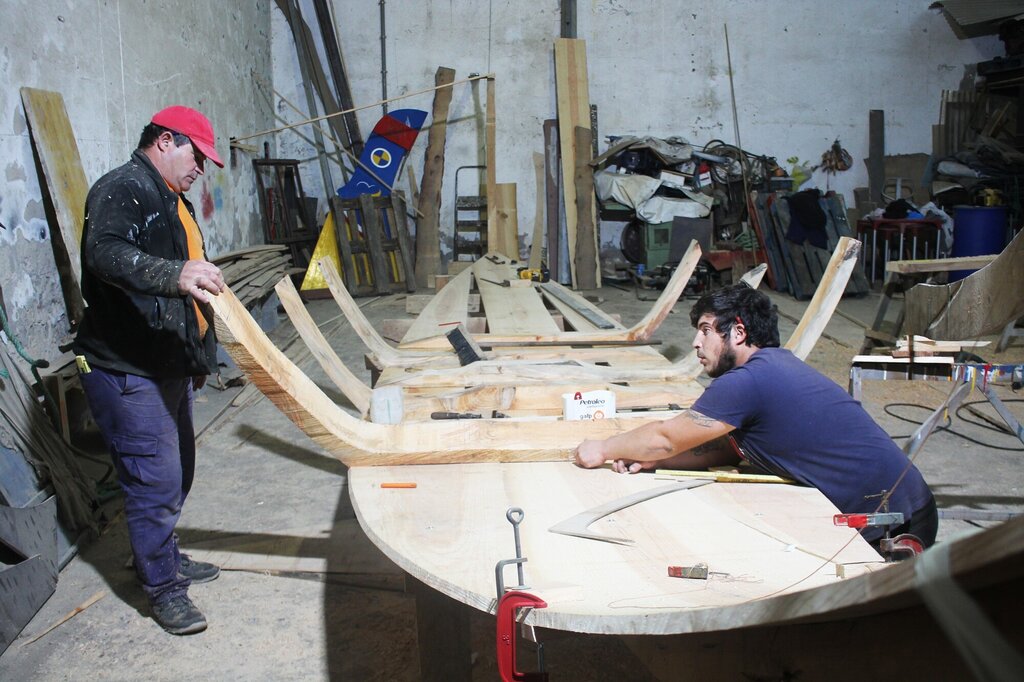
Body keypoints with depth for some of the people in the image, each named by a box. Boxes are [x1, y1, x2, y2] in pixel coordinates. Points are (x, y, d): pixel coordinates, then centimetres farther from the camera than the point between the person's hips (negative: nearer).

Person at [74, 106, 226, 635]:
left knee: (176, 473, 20)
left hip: (169, 367, 10)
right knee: (156, 480, -4)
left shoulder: (171, 200, 17)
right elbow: (105, 253, -37)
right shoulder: (120, 190, -15)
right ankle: (162, 588, 13)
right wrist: (174, 273, -53)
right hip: (126, 372, -10)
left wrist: (199, 355, 29)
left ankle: (164, 558, 38)